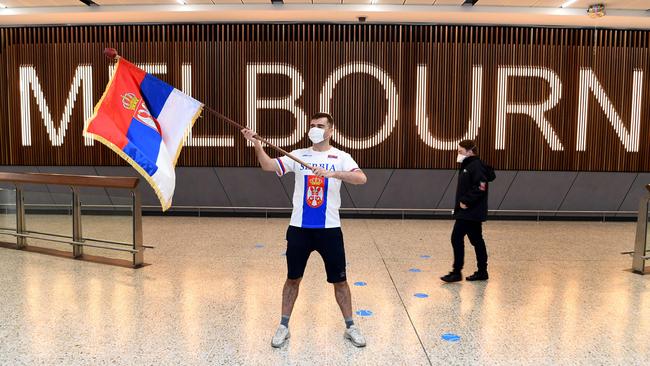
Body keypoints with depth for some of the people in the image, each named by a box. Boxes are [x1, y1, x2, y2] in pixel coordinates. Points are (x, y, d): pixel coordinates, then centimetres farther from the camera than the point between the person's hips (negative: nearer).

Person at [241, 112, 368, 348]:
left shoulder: (341, 157, -2)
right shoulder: (299, 155, 4)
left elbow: (361, 179, -19)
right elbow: (268, 166, -7)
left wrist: (333, 173, -31)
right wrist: (256, 144, -22)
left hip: (329, 228, -1)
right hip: (299, 228, 1)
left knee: (339, 280, 8)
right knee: (293, 278, 10)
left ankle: (350, 327, 25)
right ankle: (283, 326, 26)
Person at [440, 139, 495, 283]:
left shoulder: (476, 166, -14)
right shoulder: (467, 166, 16)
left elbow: (480, 188, -24)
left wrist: (466, 202, -20)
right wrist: (462, 202, 9)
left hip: (470, 213, -10)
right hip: (471, 213, 10)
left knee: (457, 238, -7)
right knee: (477, 240, 13)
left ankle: (457, 272, 1)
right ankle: (482, 272, 22)